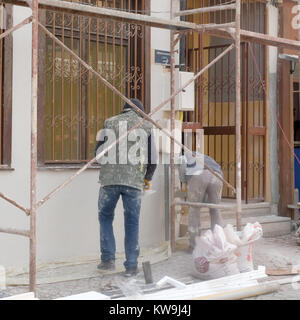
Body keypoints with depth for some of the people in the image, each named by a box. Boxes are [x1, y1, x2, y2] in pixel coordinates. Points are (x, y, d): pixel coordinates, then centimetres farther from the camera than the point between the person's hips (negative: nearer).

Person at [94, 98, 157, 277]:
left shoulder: (110, 123, 11)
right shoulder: (146, 126, 11)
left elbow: (99, 152, 8)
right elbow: (152, 157, 9)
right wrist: (148, 178, 26)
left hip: (110, 178, 0)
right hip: (134, 181, 0)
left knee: (106, 217, 18)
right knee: (132, 223, 9)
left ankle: (108, 259, 12)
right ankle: (131, 266, 9)